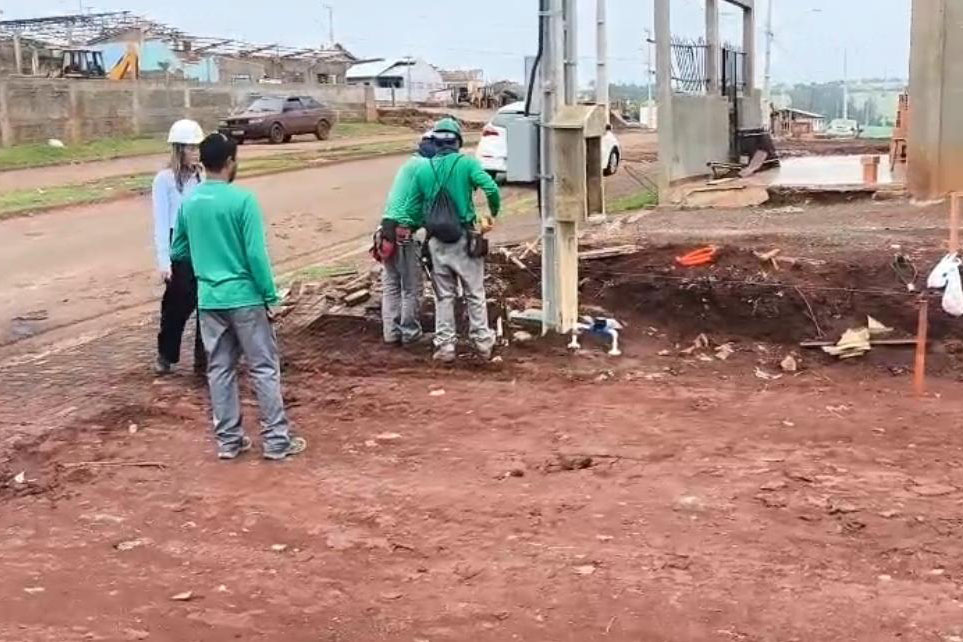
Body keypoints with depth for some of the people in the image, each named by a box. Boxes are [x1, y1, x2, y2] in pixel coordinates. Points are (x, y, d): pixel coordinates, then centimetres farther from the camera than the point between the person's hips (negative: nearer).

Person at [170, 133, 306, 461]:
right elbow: (256, 254, -16)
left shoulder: (189, 203, 4)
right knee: (264, 368, 3)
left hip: (209, 298, 6)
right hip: (244, 296, -5)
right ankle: (276, 440, 7)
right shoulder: (242, 199, -14)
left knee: (220, 369, 12)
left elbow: (178, 252, 13)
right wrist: (271, 296, -8)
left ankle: (228, 440, 18)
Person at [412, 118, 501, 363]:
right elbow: (491, 189, -19)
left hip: (437, 241, 2)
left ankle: (445, 346, 12)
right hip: (464, 238, -2)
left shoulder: (423, 169, 2)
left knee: (444, 296, 11)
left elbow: (416, 206, 5)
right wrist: (493, 214, -3)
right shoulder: (466, 163, -7)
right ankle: (482, 343, 15)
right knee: (475, 294, 9)